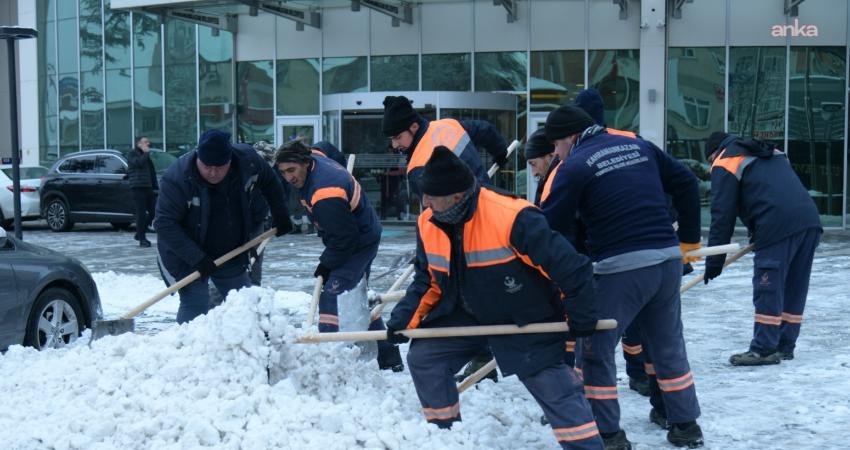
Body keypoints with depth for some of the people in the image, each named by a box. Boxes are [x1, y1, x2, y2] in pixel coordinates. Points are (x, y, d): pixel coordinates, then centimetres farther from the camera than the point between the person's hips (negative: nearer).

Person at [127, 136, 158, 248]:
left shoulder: (147, 155, 24)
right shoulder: (132, 153, 2)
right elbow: (138, 162, -19)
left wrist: (156, 186, 16)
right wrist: (146, 153, -6)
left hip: (149, 187, 7)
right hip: (138, 187, -7)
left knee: (153, 211, 2)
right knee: (141, 213, -8)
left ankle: (139, 234, 16)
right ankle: (142, 239, -4)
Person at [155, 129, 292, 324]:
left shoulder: (247, 162, -15)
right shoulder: (177, 178, -27)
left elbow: (270, 182, 8)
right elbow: (165, 224, -27)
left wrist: (280, 215, 12)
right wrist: (196, 258, -32)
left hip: (231, 253, 5)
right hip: (186, 256, -5)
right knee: (195, 308, -15)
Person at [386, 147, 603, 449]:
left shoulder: (512, 219, -34)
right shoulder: (429, 225, -11)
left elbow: (568, 264, -28)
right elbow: (427, 282, 4)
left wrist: (580, 316, -20)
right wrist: (404, 319, -9)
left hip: (526, 320, -6)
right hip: (467, 315, 6)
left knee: (555, 389, -8)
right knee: (423, 357, 0)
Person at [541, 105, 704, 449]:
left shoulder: (574, 166, -4)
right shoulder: (639, 146, 13)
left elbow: (553, 227, -5)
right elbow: (687, 184, 17)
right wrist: (689, 239, 25)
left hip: (620, 269, -6)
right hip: (668, 260, 7)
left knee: (595, 350, 8)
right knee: (669, 347, 20)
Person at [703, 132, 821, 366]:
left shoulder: (725, 164, 8)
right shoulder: (772, 154, 32)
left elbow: (723, 215, 1)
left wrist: (714, 261, 5)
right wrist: (759, 234, 28)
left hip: (779, 227, -8)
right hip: (810, 221, 8)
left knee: (768, 288, -2)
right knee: (794, 288, 13)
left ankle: (764, 349, 0)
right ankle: (784, 346, 20)